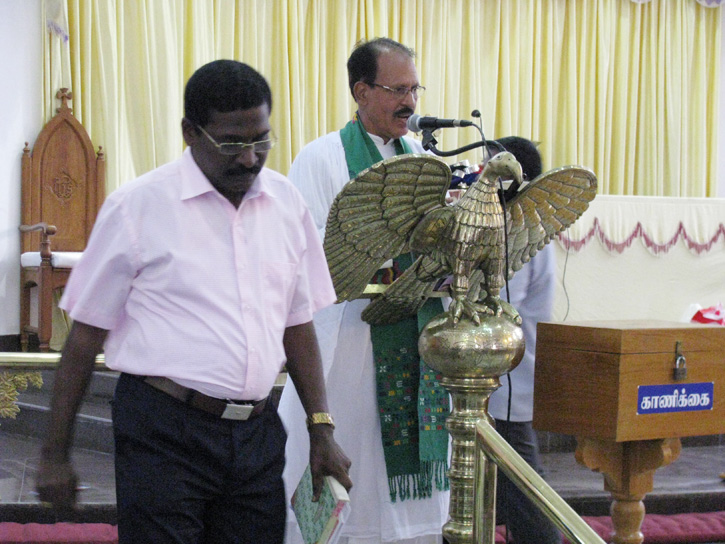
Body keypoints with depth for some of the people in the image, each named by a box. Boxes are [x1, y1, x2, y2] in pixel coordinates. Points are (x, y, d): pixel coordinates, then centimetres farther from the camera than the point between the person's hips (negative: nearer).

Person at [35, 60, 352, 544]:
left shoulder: (286, 202, 9)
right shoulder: (138, 206, -4)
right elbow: (87, 333, -1)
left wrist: (322, 430, 11)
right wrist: (55, 455, -1)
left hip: (258, 432, 4)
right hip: (164, 432, -4)